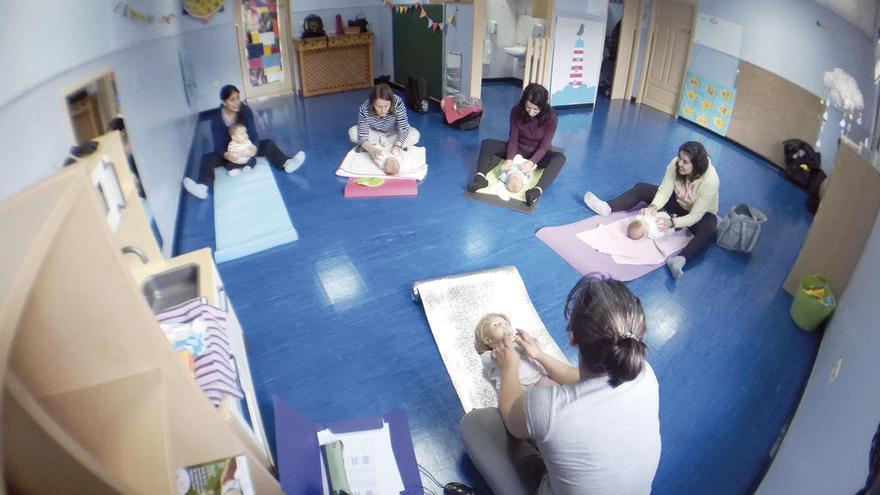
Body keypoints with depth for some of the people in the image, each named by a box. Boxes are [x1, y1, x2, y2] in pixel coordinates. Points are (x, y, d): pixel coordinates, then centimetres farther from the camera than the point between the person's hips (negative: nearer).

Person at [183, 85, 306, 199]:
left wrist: (254, 147, -43)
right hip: (228, 152, -1)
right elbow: (218, 144, -20)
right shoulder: (216, 118, -17)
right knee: (207, 158, -27)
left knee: (268, 144, -20)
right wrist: (224, 154, -44)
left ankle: (286, 163, -44)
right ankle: (202, 187, -52)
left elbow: (253, 133, -19)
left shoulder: (245, 111, -14)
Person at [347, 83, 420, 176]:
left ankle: (379, 145, -18)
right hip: (375, 133, 0)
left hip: (393, 134, 0)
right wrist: (373, 150, -50)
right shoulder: (364, 109, -34)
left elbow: (404, 129, -30)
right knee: (353, 132, -26)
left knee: (415, 135, -26)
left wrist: (397, 146, -46)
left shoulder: (398, 103, -35)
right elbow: (362, 137, -32)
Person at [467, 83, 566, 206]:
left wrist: (532, 162, -39)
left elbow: (544, 146, -21)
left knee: (560, 157, -34)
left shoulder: (551, 117, -20)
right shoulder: (516, 111, -15)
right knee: (487, 143, -17)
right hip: (518, 150, 3)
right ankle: (480, 177, -41)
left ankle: (538, 189, -57)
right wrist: (509, 159, -32)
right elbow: (513, 139, -15)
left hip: (538, 154, -2)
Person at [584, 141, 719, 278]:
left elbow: (695, 216, -33)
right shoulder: (675, 164, -25)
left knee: (708, 231, -40)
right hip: (678, 203, 5)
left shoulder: (710, 180, -35)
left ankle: (680, 259, -63)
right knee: (641, 188, -7)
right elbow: (664, 190, -19)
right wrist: (653, 206, -37)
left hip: (701, 213, -5)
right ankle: (607, 208, -14)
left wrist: (672, 223, -46)